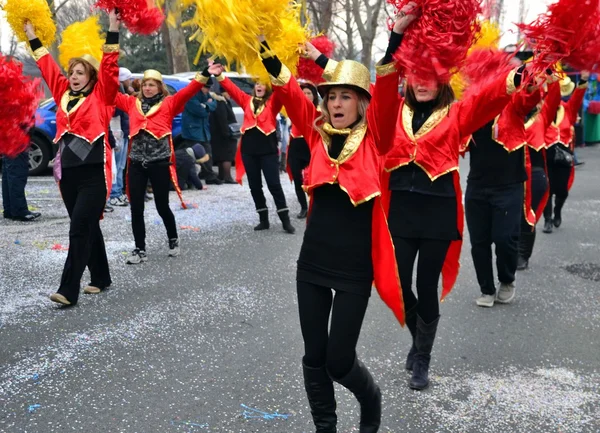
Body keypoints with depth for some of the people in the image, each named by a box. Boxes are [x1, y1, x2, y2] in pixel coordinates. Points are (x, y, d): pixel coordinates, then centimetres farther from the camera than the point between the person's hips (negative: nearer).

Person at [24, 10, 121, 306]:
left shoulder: (100, 97, 1)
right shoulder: (63, 95, 15)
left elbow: (109, 68, -6)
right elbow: (48, 67, 25)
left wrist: (112, 30, -9)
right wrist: (33, 38, 31)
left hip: (94, 173, -6)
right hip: (68, 173, 6)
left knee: (79, 229, -11)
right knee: (88, 228, 13)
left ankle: (68, 290, -12)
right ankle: (101, 278, 25)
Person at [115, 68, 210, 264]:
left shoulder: (169, 103, 4)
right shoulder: (132, 103, 14)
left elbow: (188, 91, -8)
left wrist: (204, 75, -21)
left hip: (160, 162, -3)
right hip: (136, 163, 3)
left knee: (162, 206, 6)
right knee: (136, 208, 4)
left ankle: (173, 240, 29)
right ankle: (140, 249, 14)